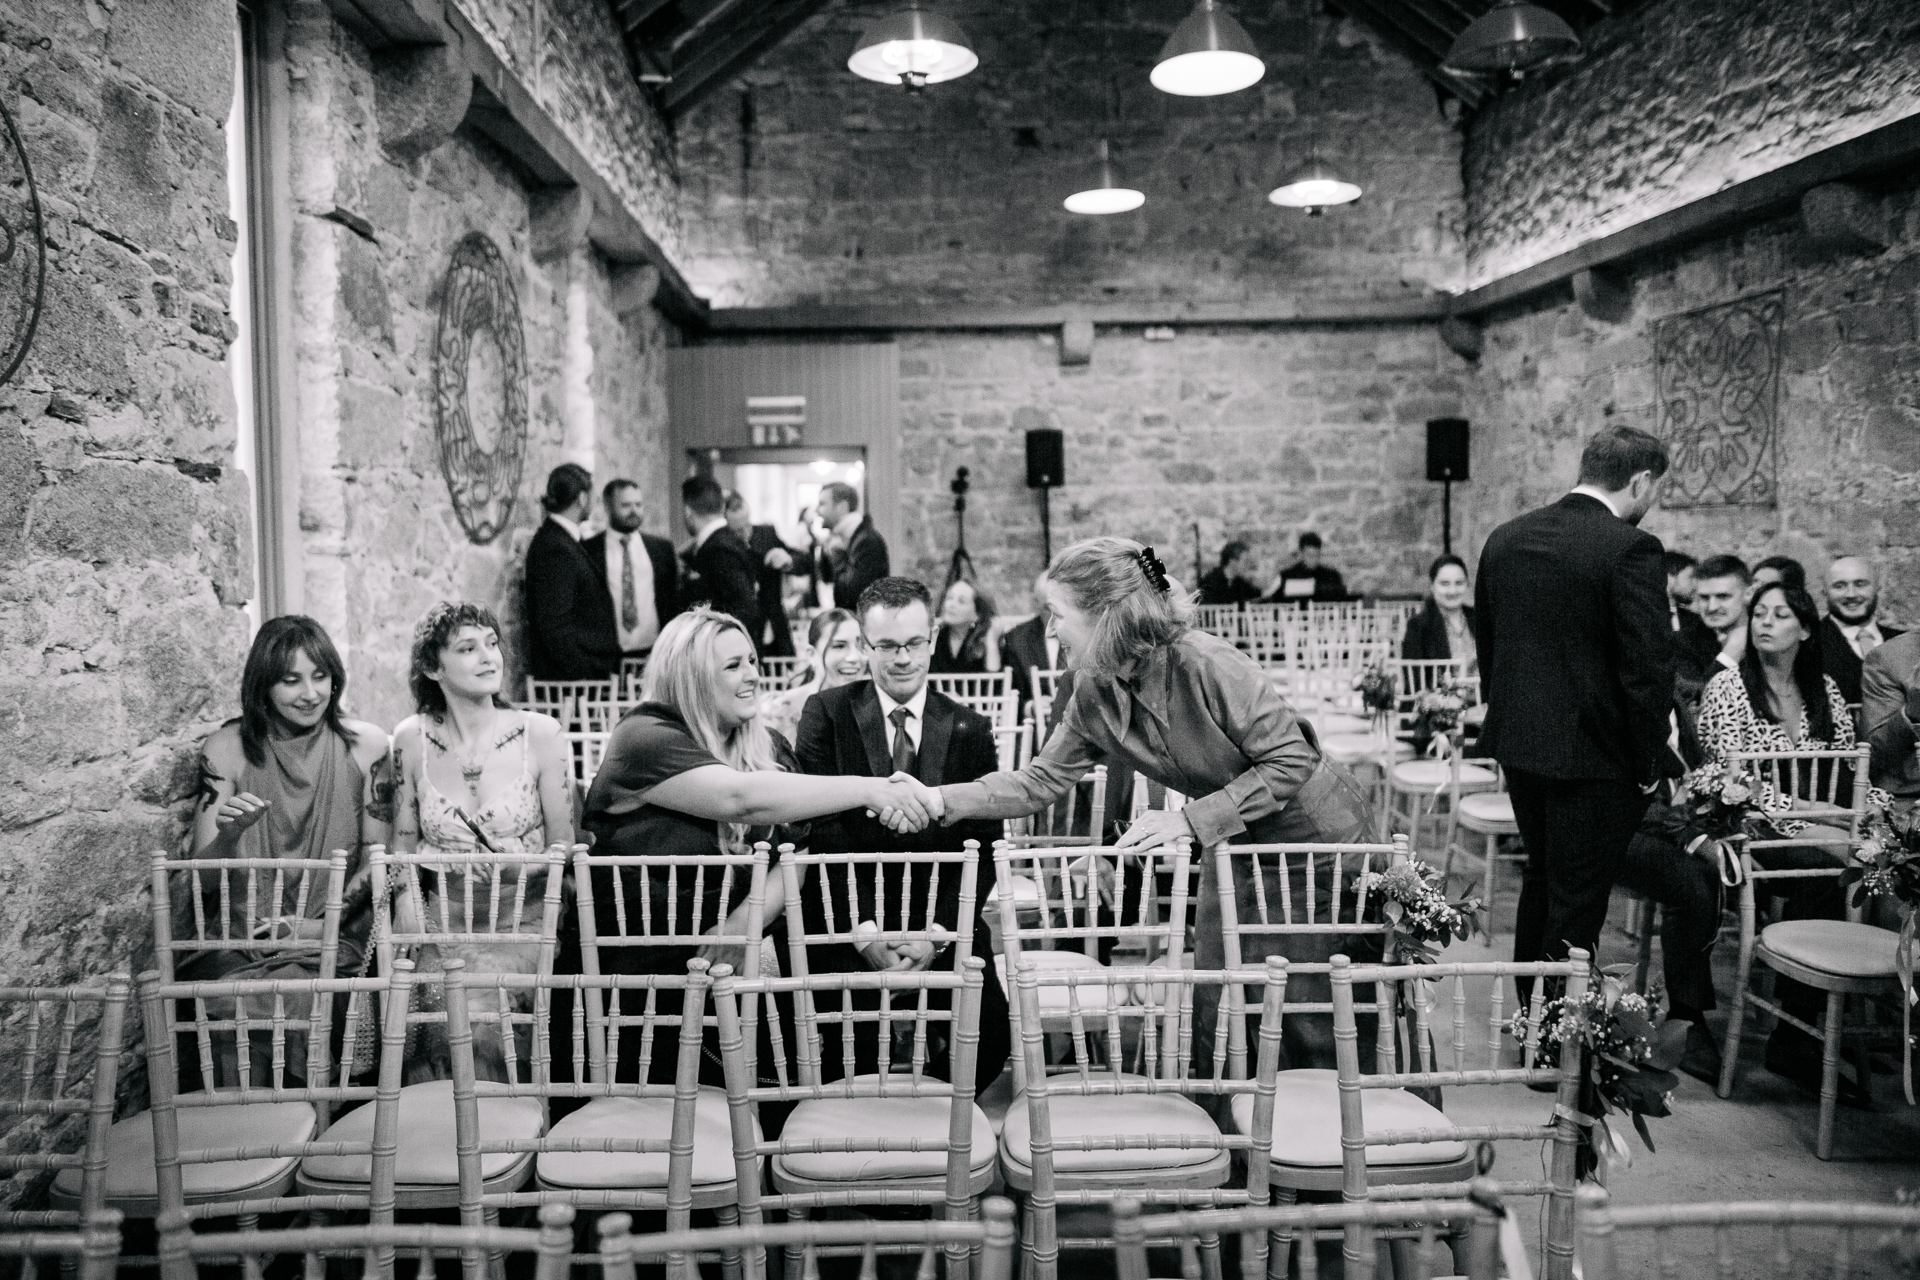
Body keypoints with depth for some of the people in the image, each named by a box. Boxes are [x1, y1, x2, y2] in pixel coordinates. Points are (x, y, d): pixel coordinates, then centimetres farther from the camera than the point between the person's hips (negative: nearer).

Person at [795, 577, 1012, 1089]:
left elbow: (983, 846, 2)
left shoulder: (969, 729, 7)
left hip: (943, 925, 2)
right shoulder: (826, 714, 2)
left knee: (988, 1036, -20)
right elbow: (819, 832, -5)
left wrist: (937, 932, -14)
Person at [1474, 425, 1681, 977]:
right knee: (1577, 901, 5)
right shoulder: (1631, 549, -17)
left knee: (1542, 880, 23)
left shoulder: (1505, 538, 4)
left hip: (1519, 745, 7)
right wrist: (1651, 762, -7)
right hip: (1592, 755, -7)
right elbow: (1647, 665, -18)